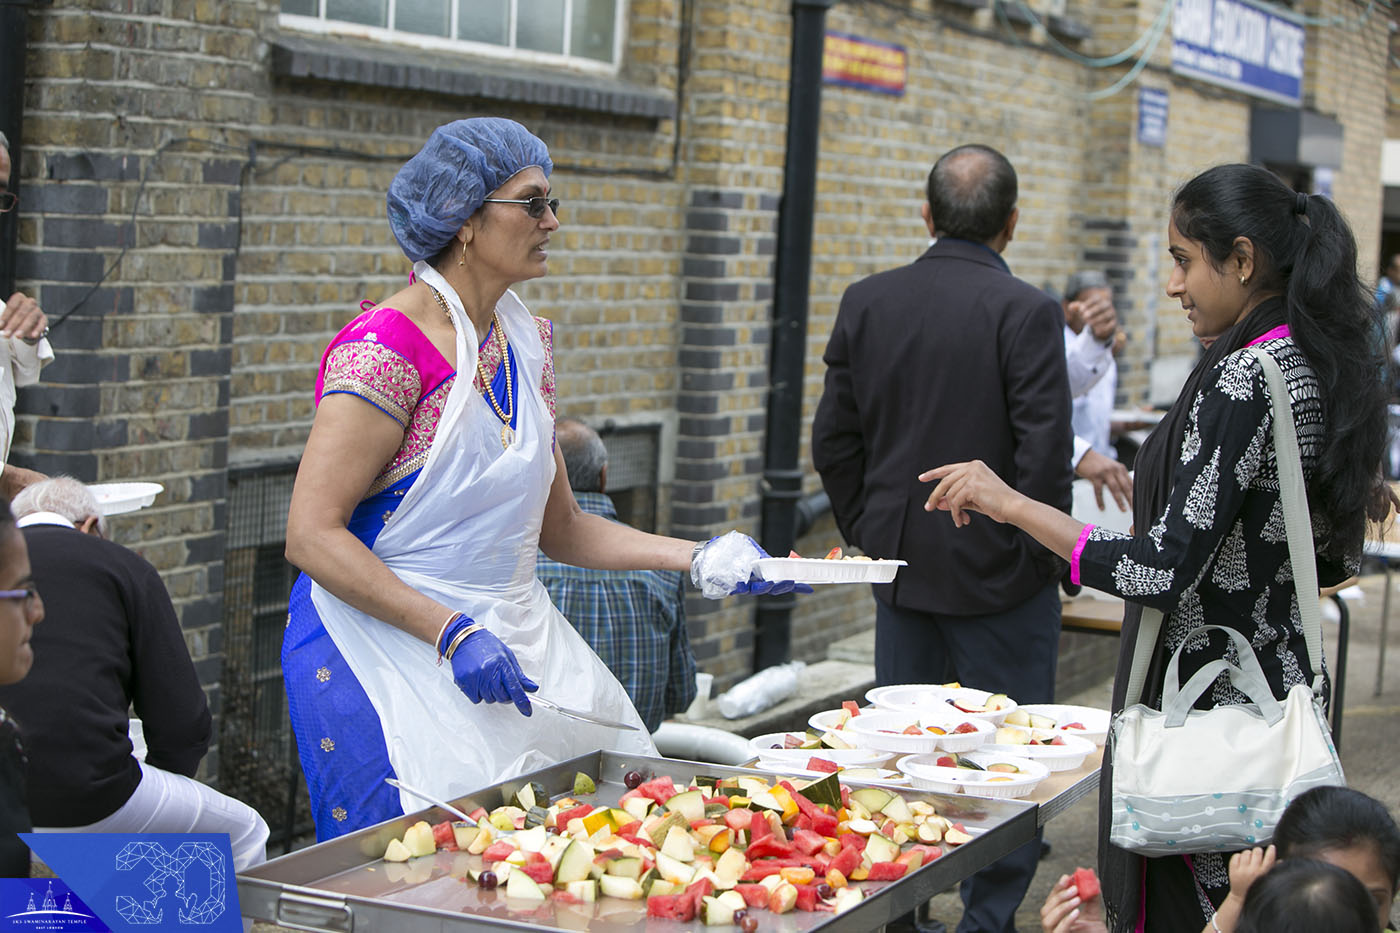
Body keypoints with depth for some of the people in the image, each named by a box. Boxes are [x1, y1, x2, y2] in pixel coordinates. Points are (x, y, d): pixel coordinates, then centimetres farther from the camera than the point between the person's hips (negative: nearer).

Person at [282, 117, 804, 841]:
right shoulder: (386, 347, -14)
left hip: (518, 639, 7)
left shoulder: (525, 340, 10)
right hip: (390, 651, -7)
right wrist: (453, 634, -25)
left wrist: (701, 559, 5)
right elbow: (311, 536, -18)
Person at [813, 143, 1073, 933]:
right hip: (998, 573, -5)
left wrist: (872, 535, 15)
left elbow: (834, 441, 5)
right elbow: (1044, 455, -16)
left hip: (901, 568, 5)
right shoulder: (1026, 312, -14)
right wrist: (1045, 556, -4)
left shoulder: (866, 303, 1)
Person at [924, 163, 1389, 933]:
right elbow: (1334, 562, 15)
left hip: (1203, 697, -10)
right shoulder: (1319, 370, 8)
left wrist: (1010, 504, -19)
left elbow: (1163, 571, -24)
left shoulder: (1240, 380, -20)